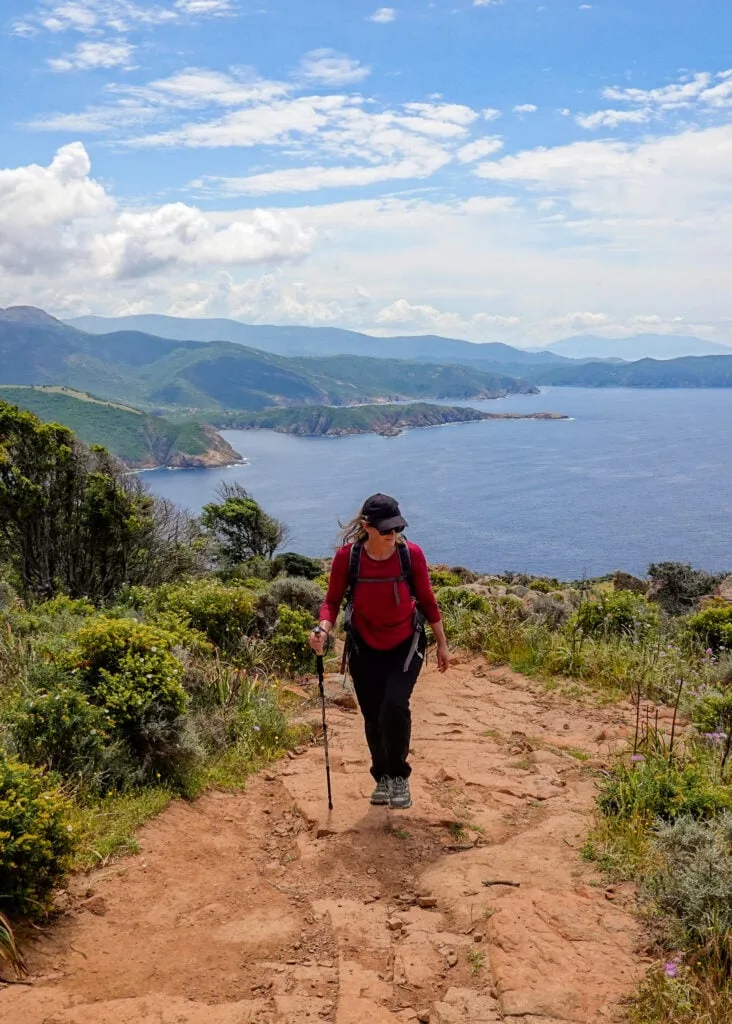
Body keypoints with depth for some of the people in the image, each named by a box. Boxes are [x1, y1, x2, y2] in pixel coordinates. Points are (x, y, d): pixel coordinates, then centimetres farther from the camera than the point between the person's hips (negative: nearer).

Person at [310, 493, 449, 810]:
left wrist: (442, 643, 4)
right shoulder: (346, 557, -18)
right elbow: (332, 601, -5)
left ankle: (399, 776, 3)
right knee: (373, 717, 10)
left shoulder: (411, 554, -18)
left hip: (405, 645, -1)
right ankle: (382, 777, 35)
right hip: (364, 647, 1)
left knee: (395, 706, -20)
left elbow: (426, 599, -3)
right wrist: (324, 629, -25)